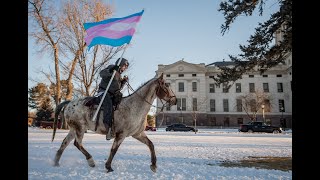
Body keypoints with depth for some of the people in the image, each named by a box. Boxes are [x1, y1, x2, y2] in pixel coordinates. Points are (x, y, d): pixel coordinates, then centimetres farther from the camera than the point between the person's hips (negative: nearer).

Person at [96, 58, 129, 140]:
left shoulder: (119, 75, 23)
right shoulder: (111, 68, -1)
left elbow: (119, 88, 24)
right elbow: (102, 73, -18)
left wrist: (123, 81, 8)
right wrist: (111, 71, -34)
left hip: (112, 94, 9)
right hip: (104, 91, -9)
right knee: (109, 106, -28)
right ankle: (108, 129, -33)